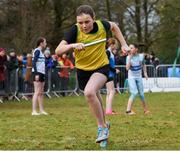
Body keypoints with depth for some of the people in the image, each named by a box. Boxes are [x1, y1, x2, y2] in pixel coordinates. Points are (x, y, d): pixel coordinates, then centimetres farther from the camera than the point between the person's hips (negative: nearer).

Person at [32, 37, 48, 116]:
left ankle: (41, 110, 14)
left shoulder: (40, 52, 18)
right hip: (37, 73, -9)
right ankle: (34, 111, -11)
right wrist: (36, 74, -23)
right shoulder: (37, 51, -10)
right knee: (37, 92, -10)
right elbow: (34, 62, -17)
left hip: (42, 73, 9)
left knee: (41, 92, 10)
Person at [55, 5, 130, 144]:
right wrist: (73, 45, -46)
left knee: (89, 92, -30)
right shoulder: (75, 30, -22)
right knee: (95, 100, 19)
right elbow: (58, 50, -29)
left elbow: (114, 26, 8)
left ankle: (102, 127, -14)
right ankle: (104, 125, 47)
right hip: (83, 70, 2)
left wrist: (124, 45, 3)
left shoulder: (101, 25, -17)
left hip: (101, 66, -2)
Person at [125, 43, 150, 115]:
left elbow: (143, 65, 14)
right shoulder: (129, 57, -11)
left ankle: (145, 109, 24)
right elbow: (127, 68, -24)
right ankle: (128, 110, -21)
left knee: (141, 94, 7)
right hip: (131, 77, -3)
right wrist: (130, 57, -25)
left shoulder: (141, 56, -4)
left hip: (139, 77, 3)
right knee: (134, 92, -19)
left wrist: (145, 73, 7)